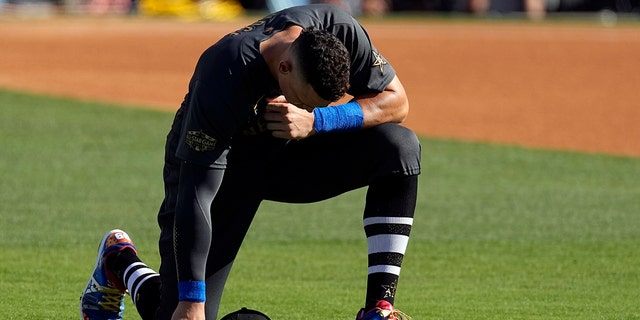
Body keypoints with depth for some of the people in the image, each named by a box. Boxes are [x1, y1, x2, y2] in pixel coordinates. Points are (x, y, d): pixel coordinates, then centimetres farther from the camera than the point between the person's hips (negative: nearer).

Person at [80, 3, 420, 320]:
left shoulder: (338, 31, -26)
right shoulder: (224, 77, -37)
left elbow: (396, 100, -15)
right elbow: (195, 196, -34)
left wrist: (315, 121, -33)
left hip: (291, 153, 4)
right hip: (222, 165, -4)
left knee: (399, 145, -22)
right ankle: (119, 260, 24)